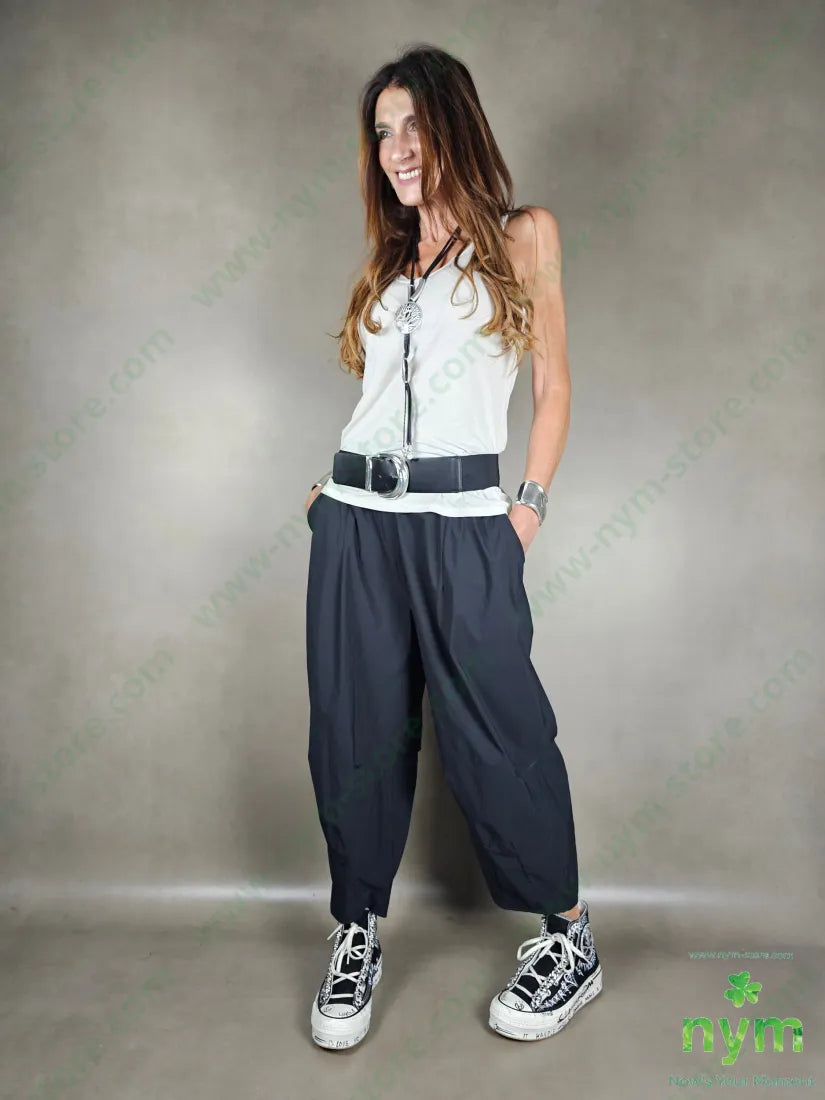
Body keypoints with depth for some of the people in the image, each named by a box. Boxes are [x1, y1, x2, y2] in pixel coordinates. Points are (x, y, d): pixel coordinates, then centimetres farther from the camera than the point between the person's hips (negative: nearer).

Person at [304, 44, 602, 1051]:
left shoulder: (523, 236, 9)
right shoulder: (386, 263, 21)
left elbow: (552, 387, 6)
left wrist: (530, 504, -3)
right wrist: (343, 484, 9)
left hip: (461, 521, -4)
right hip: (355, 517, 5)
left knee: (493, 731, -3)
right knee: (354, 733, 5)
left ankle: (570, 940, 18)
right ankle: (356, 938, 22)